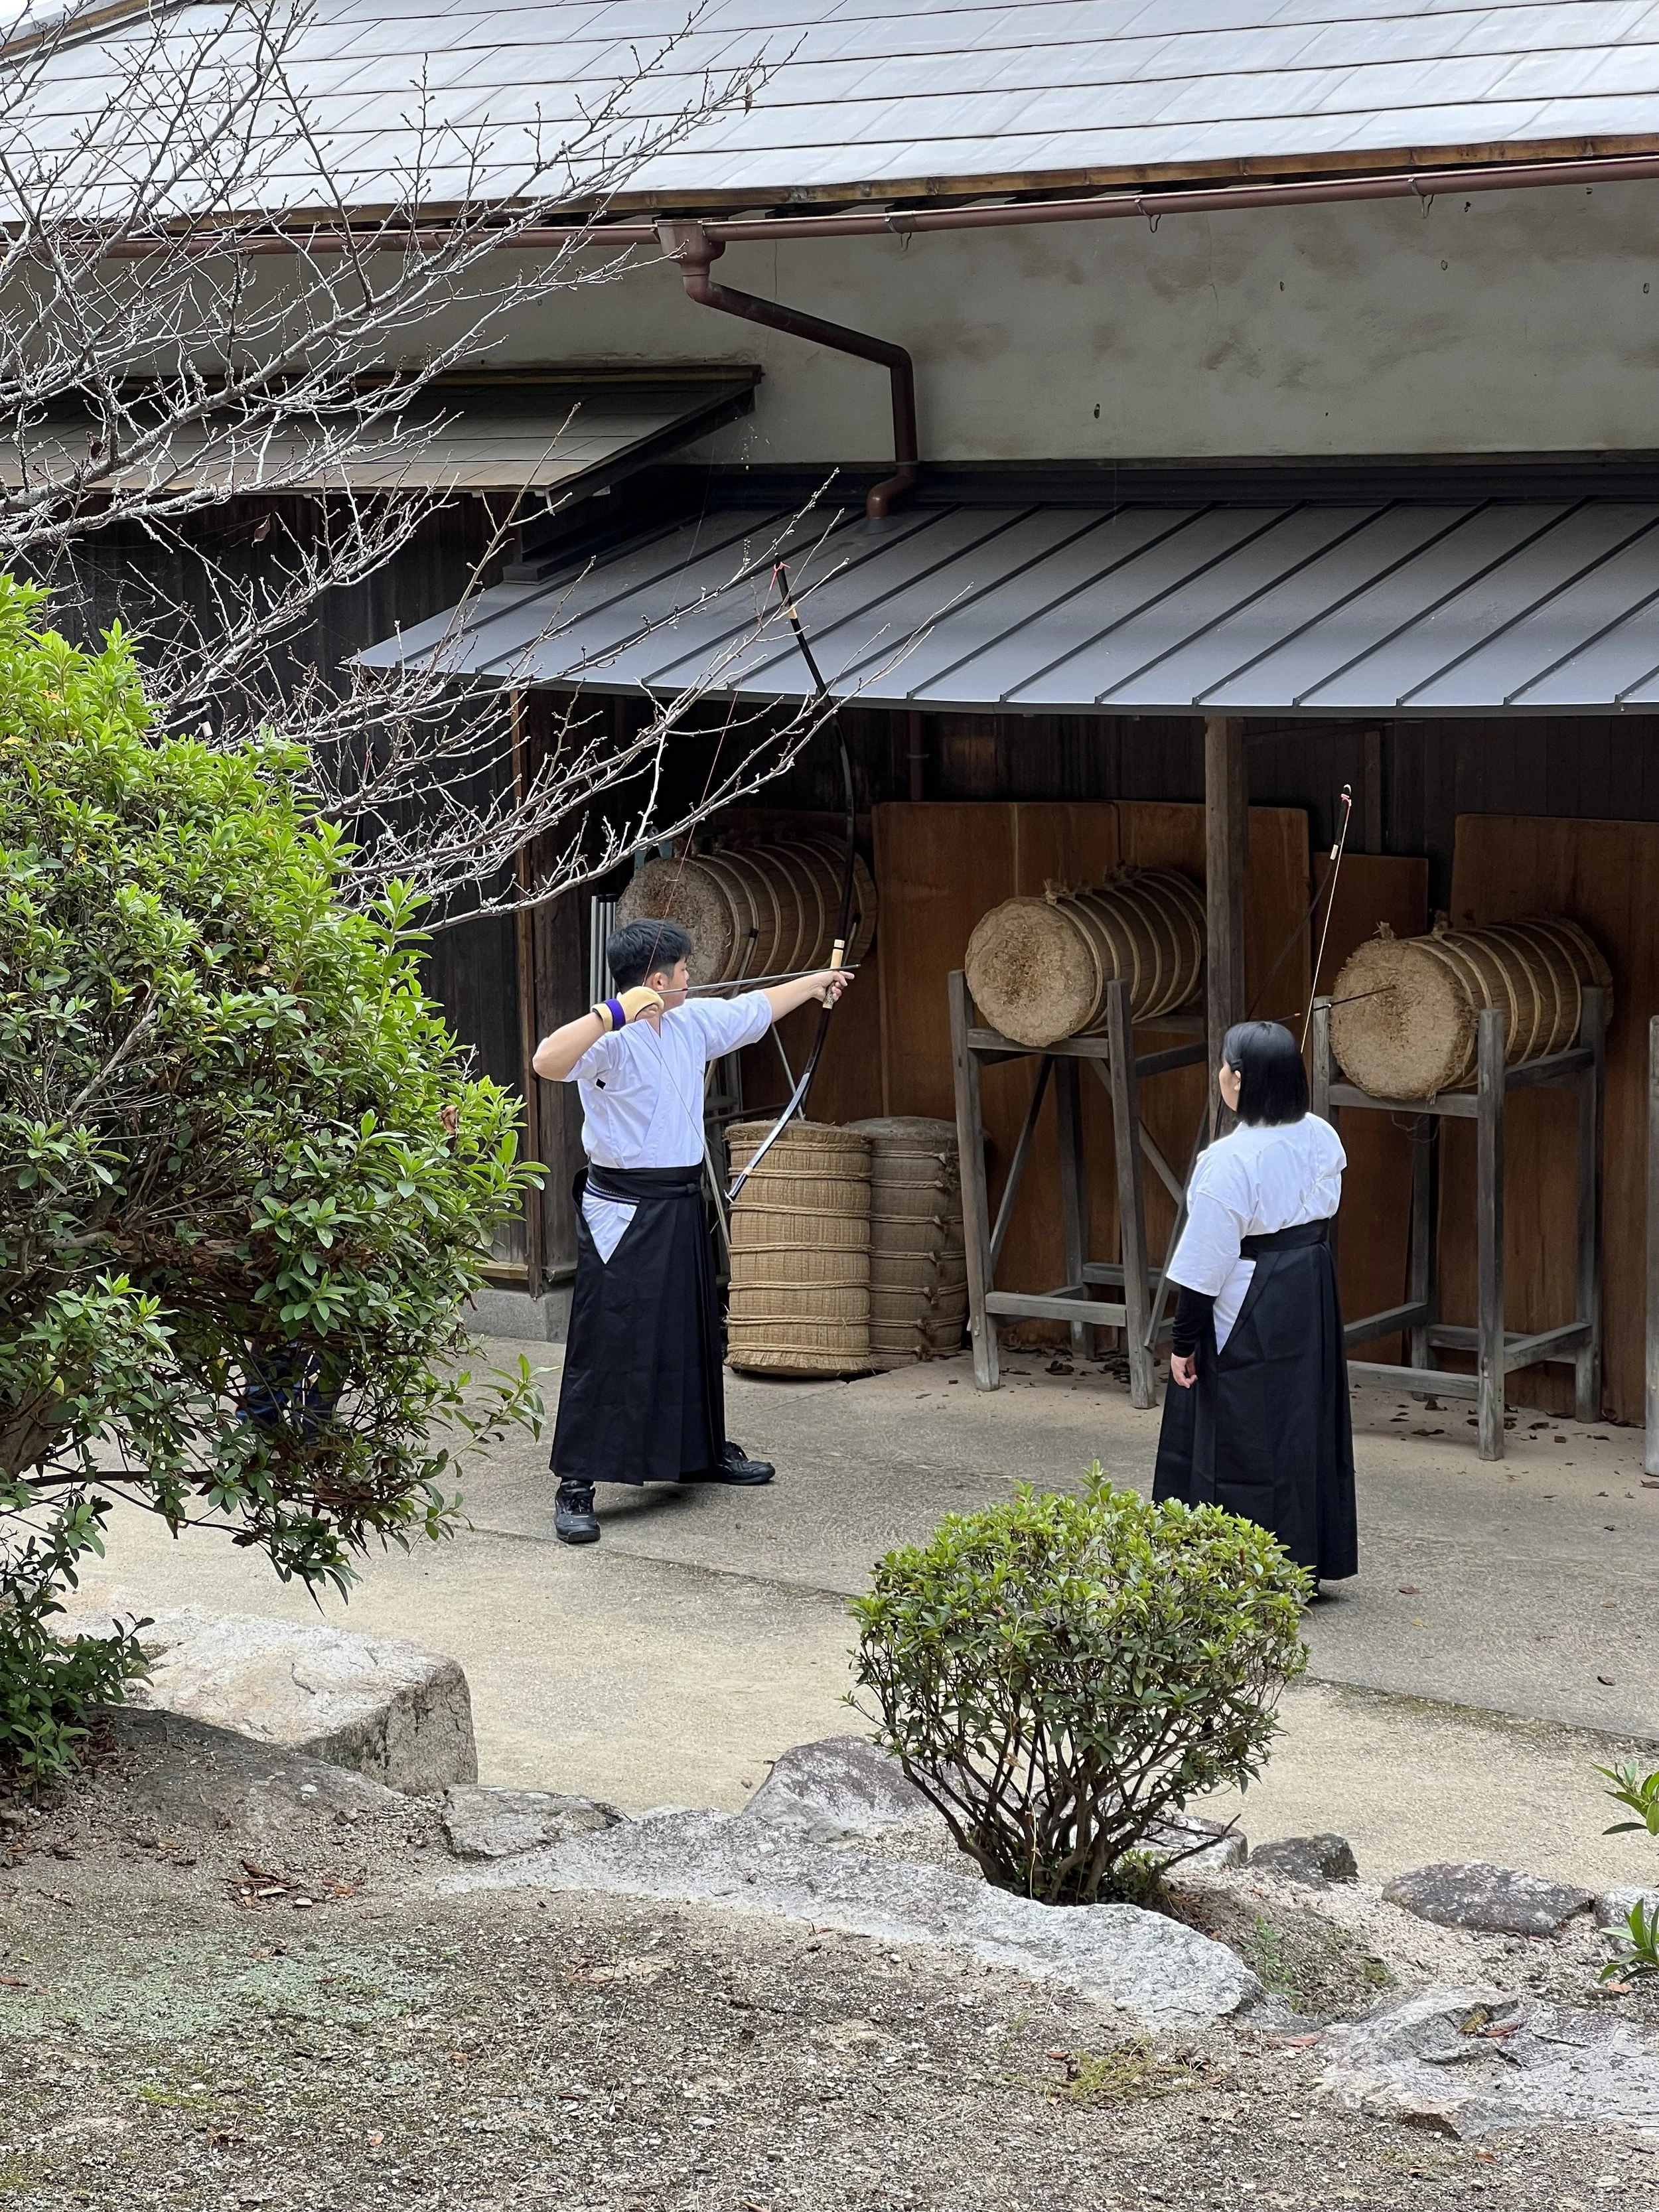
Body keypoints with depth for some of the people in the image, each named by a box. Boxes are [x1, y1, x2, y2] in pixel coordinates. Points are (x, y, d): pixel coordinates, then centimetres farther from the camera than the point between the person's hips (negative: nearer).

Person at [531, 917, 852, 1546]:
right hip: (622, 1213, -9)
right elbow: (548, 1061, -38)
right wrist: (613, 1013, -43)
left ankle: (705, 1452, 39)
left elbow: (756, 1009, 26)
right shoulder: (610, 1041, -19)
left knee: (695, 1332, 21)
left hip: (680, 1207, 9)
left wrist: (816, 983, 39)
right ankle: (575, 1488, -6)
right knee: (607, 1346, -8)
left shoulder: (692, 1022, 8)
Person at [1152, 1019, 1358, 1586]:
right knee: (1308, 1426, 17)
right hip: (1312, 1301, 7)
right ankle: (1312, 1557, 26)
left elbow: (1205, 1262, -18)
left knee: (1247, 1440, 4)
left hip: (1250, 1314, -7)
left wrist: (1184, 1339, -11)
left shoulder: (1230, 1161, -22)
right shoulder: (1322, 1140, -2)